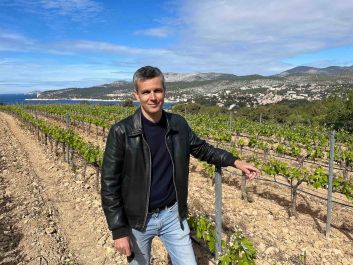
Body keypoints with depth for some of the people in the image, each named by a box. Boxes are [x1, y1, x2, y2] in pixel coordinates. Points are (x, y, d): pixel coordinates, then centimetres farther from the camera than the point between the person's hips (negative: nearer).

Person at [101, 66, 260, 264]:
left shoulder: (178, 124, -5)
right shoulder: (121, 132, -17)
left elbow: (202, 148, 11)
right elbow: (110, 183, -14)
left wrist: (235, 162, 1)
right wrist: (119, 230, -14)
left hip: (172, 214, 3)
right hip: (138, 219, -2)